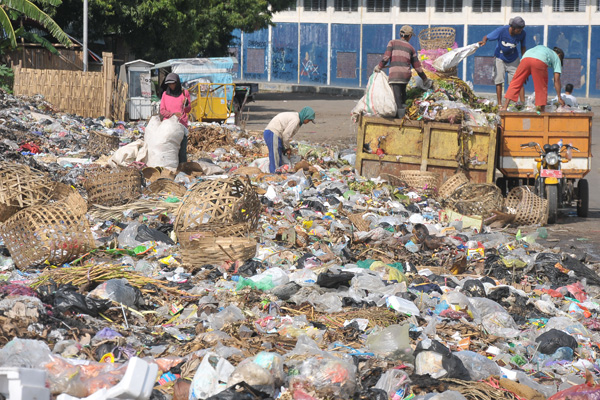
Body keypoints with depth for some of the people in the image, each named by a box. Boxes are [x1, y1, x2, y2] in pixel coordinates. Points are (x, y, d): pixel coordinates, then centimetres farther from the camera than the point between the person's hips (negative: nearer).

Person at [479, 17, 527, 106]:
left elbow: (523, 47, -2)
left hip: (513, 60, 1)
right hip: (500, 58, -1)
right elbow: (486, 37, -17)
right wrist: (484, 41, -40)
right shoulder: (501, 31, -26)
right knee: (499, 81, -6)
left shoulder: (522, 34, -19)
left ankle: (523, 102, -8)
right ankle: (499, 104, 1)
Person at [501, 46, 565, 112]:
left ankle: (504, 107, 1)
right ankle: (542, 109, 10)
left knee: (515, 83, 8)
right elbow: (556, 79, 24)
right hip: (540, 61, -3)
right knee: (542, 88, 14)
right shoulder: (556, 57, 32)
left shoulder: (540, 47, 44)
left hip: (525, 58, 3)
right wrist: (559, 97, 27)